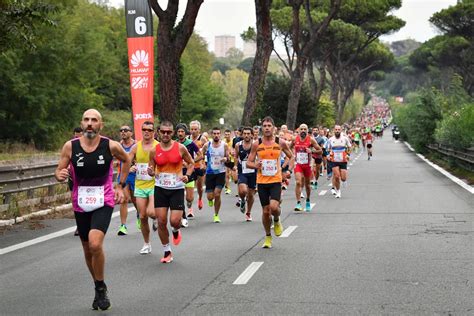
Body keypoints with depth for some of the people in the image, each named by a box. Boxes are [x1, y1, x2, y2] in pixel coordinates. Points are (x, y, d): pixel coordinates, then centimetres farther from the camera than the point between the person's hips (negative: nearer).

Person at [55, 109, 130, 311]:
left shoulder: (111, 146, -9)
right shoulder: (70, 146, -7)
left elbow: (126, 160, 11)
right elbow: (58, 171, 1)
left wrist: (121, 186, 8)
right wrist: (60, 175, -23)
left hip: (104, 202, -3)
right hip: (80, 203, 3)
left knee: (95, 244, -24)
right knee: (88, 250, 14)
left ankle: (101, 288, -3)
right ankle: (99, 288, 35)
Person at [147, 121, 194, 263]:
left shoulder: (180, 148, -3)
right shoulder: (154, 150, 1)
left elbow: (191, 163, 9)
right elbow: (151, 169, 10)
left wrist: (187, 175, -9)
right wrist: (151, 172, -13)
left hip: (177, 188, -2)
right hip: (160, 188, 2)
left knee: (175, 220, -12)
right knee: (161, 221, -1)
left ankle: (175, 231, 28)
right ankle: (167, 252, 15)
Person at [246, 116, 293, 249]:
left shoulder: (280, 142, 1)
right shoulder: (256, 144, 2)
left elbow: (291, 157, 15)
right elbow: (248, 163, 5)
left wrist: (289, 171, 2)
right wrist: (255, 165, -16)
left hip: (276, 180, -1)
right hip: (261, 181, 2)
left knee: (274, 206, -21)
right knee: (265, 211, 5)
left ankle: (277, 221, 14)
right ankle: (268, 237, 25)